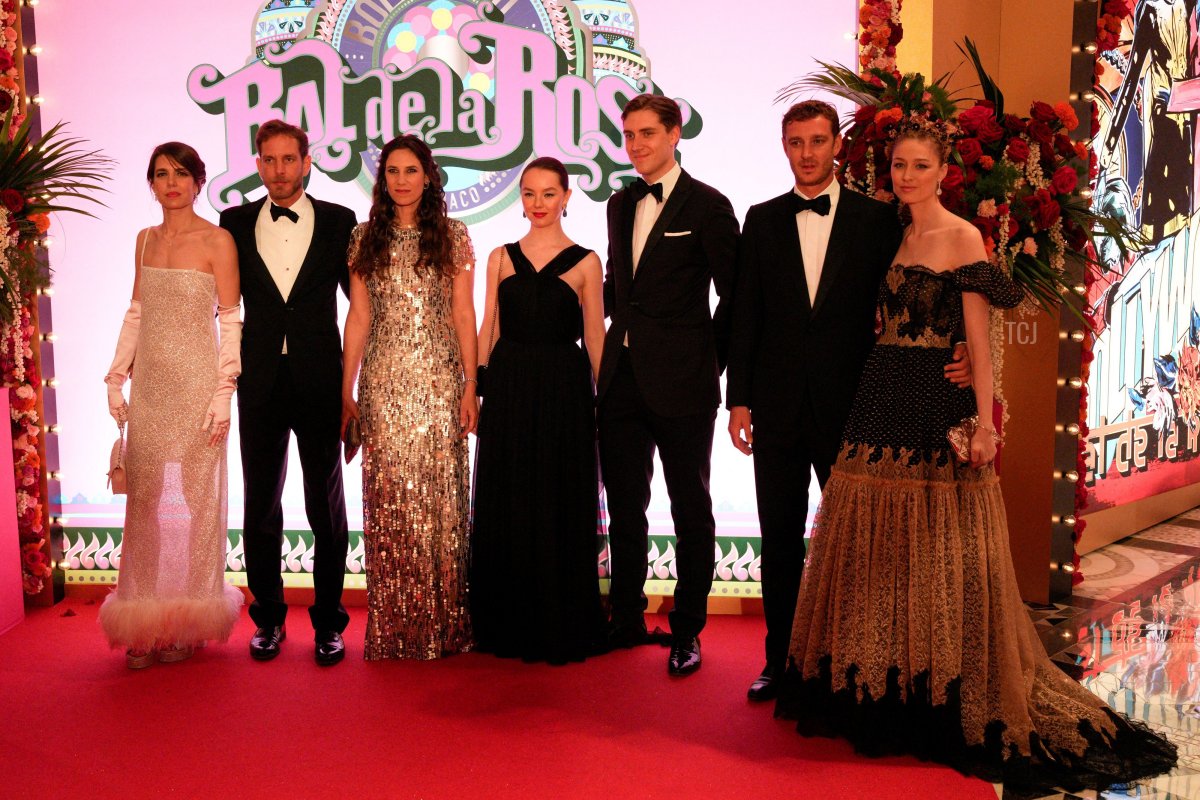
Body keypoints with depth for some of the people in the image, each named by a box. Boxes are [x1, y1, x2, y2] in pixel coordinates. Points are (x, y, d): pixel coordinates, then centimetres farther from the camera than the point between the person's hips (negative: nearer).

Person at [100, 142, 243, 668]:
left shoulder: (217, 241, -4)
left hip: (196, 383, -5)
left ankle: (187, 623, 13)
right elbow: (136, 313, 15)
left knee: (193, 497, 2)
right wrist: (116, 377, 9)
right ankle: (147, 623, 14)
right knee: (146, 499, 5)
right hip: (149, 384, 5)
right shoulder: (146, 240, 12)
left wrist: (224, 391, -12)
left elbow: (230, 320, -7)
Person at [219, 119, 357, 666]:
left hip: (320, 384, -2)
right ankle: (268, 618, 25)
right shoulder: (235, 223, 5)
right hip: (260, 385, 2)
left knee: (327, 508, 7)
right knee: (260, 508, 10)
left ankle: (328, 622, 19)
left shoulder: (339, 222, 1)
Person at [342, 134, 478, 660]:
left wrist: (470, 386, -3)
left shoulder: (452, 236, 5)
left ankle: (443, 623, 10)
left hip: (439, 378, -1)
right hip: (383, 381, 1)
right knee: (388, 497, 1)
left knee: (440, 493, 0)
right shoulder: (366, 238, 9)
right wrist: (347, 390, 5)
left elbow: (463, 314, 4)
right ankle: (393, 627, 10)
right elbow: (358, 317, 9)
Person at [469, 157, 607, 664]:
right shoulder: (501, 257, 9)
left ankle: (561, 628, 17)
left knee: (560, 507, 4)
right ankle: (508, 626, 21)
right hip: (507, 392, 3)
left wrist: (606, 402, -3)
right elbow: (488, 330, 10)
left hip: (563, 393, -2)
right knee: (505, 505, 7)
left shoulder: (585, 262, 2)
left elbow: (595, 339, 2)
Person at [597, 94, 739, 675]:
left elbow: (735, 296, -6)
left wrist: (709, 363, -4)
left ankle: (687, 631, 18)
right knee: (624, 508, 13)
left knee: (691, 512, 6)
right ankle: (627, 621, 27)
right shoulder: (620, 204, 13)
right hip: (621, 378, 6)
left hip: (681, 385, -6)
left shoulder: (708, 206, -6)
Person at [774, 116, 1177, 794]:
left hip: (939, 406, -7)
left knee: (937, 556, -2)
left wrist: (984, 421, -17)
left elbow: (978, 336, -9)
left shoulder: (963, 237, -4)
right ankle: (881, 693, 23)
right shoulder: (896, 236, 15)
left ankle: (946, 702, 11)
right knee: (878, 552, 9)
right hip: (884, 405, 7)